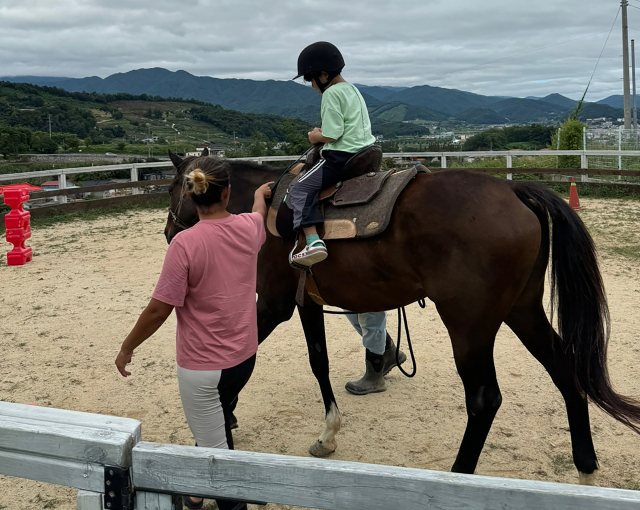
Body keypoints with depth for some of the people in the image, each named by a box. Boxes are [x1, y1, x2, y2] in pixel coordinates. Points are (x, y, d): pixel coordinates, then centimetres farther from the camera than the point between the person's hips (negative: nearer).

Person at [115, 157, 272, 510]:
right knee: (212, 429, 29)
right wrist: (260, 194, 45)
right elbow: (259, 214, 22)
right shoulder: (249, 227, -6)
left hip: (203, 366, -7)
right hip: (245, 357, 7)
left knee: (214, 445, 7)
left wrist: (127, 348, -3)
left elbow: (159, 310, -19)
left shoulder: (185, 244, -23)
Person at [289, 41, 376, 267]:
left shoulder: (331, 93, -12)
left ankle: (313, 242, -21)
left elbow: (331, 136, -18)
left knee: (300, 189, -6)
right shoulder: (352, 89, 18)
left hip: (342, 156, -10)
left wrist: (315, 136, 1)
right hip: (366, 153, 10)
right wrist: (323, 133, 16)